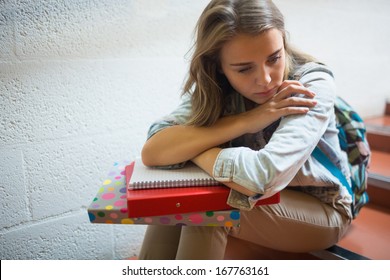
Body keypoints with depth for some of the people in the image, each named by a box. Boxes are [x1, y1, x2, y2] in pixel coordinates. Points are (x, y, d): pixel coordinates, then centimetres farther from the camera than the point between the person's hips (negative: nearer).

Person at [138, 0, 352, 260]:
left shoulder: (313, 83, -24)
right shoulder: (214, 89, -13)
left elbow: (264, 174, -40)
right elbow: (153, 152, -26)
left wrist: (187, 146, -25)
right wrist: (246, 120, -31)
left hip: (322, 211, -3)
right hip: (264, 201, 4)